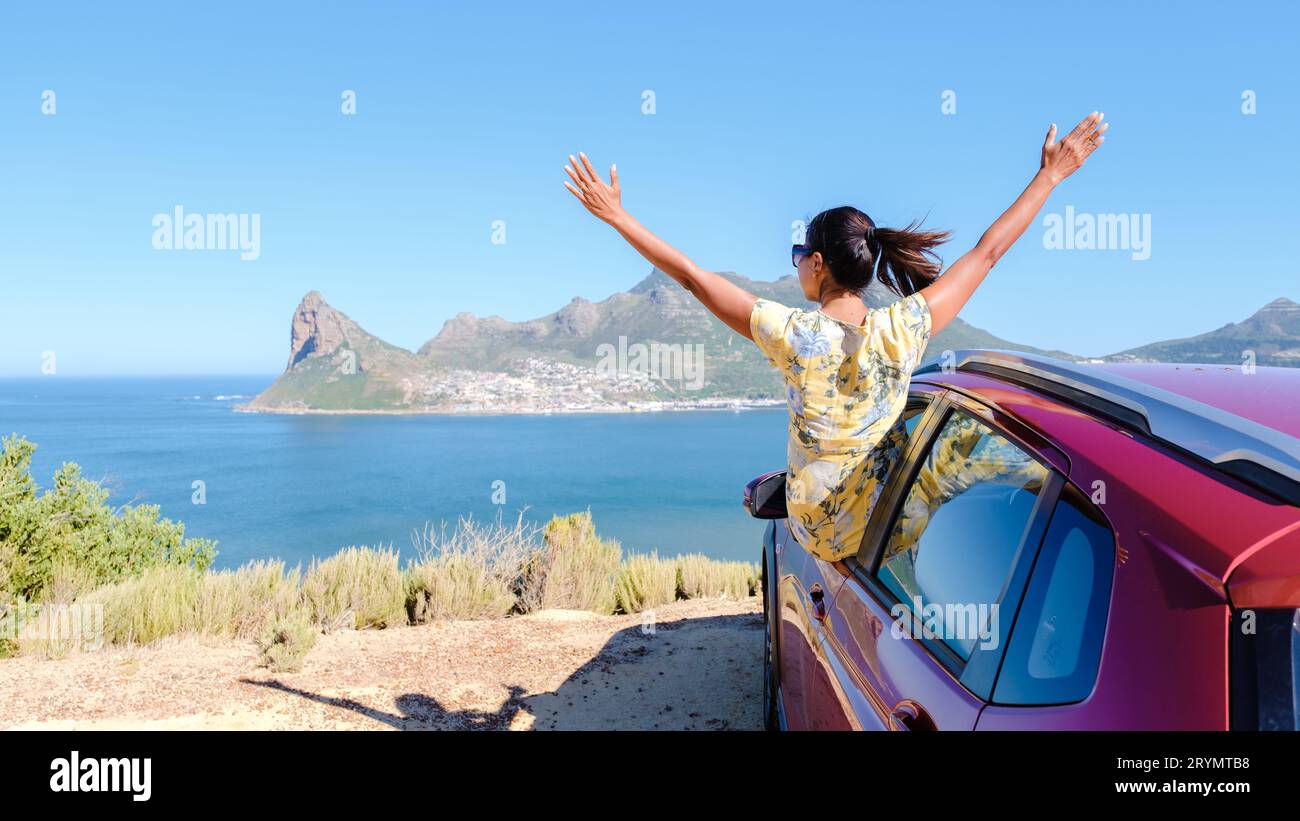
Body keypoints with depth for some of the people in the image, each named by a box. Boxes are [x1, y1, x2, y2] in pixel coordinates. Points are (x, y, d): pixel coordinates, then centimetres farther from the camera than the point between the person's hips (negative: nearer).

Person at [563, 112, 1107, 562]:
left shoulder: (792, 335, -23)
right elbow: (988, 251, -7)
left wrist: (616, 216, -6)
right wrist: (1051, 176, 5)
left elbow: (692, 276, -15)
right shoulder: (903, 329, -18)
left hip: (817, 533, -1)